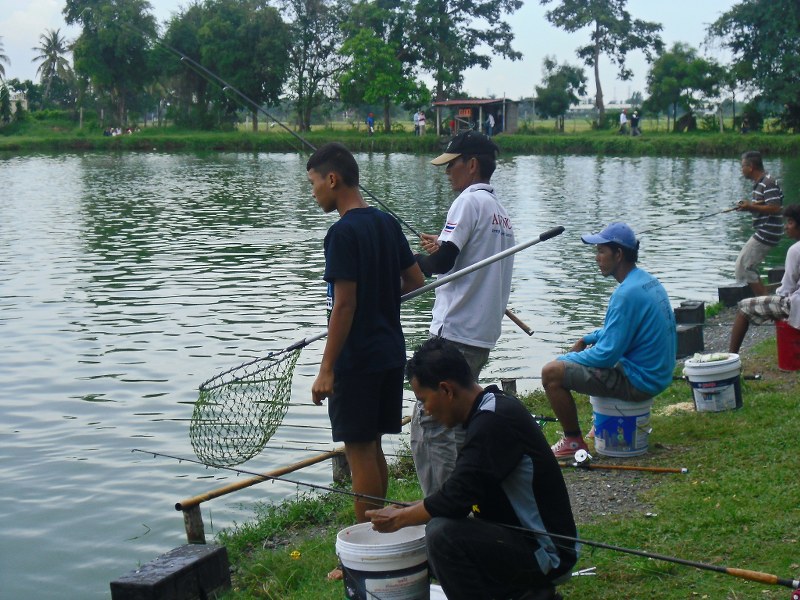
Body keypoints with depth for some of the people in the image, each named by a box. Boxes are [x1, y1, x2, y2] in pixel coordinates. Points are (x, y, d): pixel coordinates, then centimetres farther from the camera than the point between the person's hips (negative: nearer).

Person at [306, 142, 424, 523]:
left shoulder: (343, 233, -16)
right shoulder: (387, 223, 8)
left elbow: (344, 306, -19)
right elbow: (416, 280, 14)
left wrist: (326, 369, -17)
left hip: (357, 359, -8)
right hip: (389, 351, 8)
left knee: (360, 451, -1)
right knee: (372, 447, 17)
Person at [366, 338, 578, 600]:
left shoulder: (493, 421, -22)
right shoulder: (495, 409, 8)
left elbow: (455, 499, -24)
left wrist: (399, 518, -9)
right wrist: (408, 510, 14)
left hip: (546, 554, -10)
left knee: (443, 534, -26)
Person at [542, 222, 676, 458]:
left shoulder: (627, 293, -23)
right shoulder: (648, 281, 7)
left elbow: (607, 355, -23)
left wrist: (566, 358, -8)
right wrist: (586, 339, 15)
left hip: (638, 382, -10)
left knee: (552, 372, -14)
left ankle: (574, 442, -1)